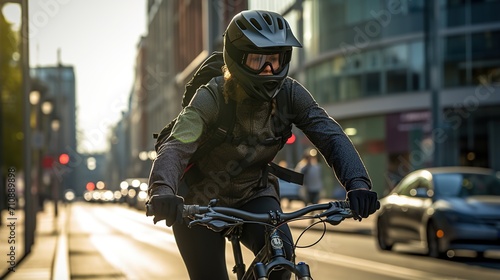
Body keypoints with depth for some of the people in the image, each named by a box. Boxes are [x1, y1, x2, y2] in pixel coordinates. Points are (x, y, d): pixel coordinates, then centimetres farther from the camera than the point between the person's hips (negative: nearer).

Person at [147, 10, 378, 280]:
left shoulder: (289, 94, -15)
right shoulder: (211, 99, -25)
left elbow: (330, 135, -25)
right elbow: (175, 148, -39)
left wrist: (357, 182, -44)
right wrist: (162, 192, -60)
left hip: (253, 195, 2)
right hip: (200, 202, -2)